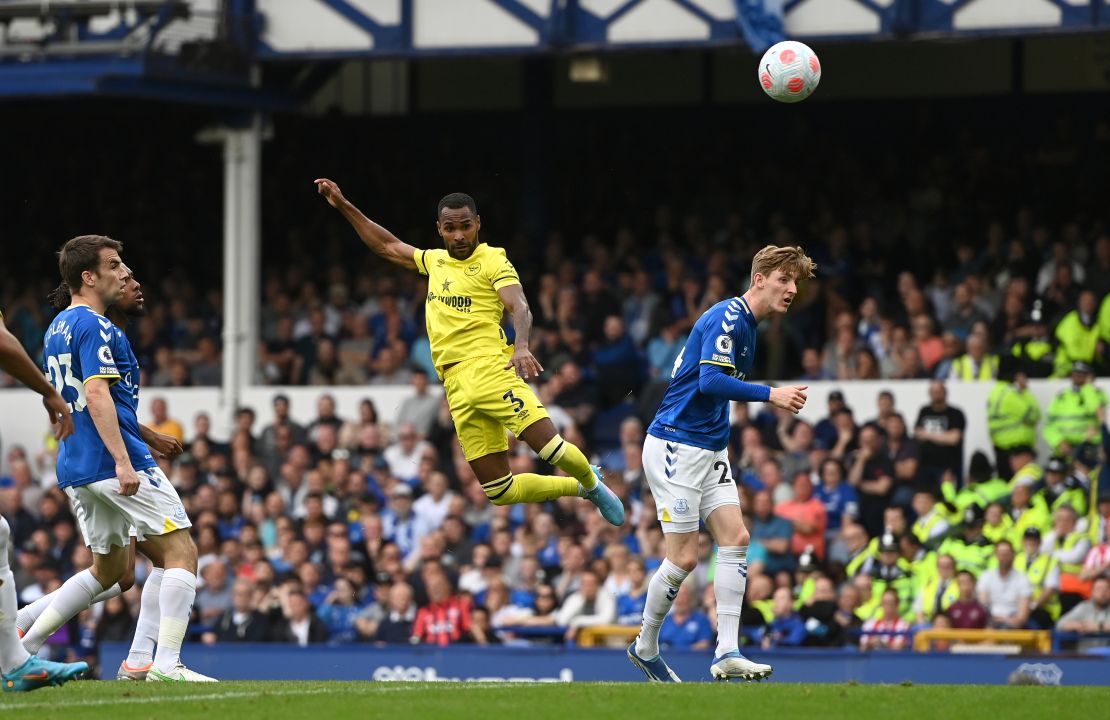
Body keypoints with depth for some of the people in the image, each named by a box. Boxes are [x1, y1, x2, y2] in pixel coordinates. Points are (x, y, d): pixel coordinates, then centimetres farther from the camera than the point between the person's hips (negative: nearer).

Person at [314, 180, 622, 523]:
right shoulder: (435, 261, 21)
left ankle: (591, 482, 14)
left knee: (552, 449, -21)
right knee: (500, 492, -2)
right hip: (456, 386, 5)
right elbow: (388, 247, 36)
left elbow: (519, 307, -14)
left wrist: (521, 346, -34)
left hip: (491, 369, -5)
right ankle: (579, 488, 21)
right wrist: (344, 206, 34)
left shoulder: (492, 260, 1)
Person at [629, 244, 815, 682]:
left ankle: (727, 654, -6)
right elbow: (710, 381, -27)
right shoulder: (727, 317, -16)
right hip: (676, 445, -10)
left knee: (736, 538, -4)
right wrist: (771, 395, -28)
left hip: (710, 449, 10)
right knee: (684, 556, -7)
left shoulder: (745, 323, 15)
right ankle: (645, 649, 12)